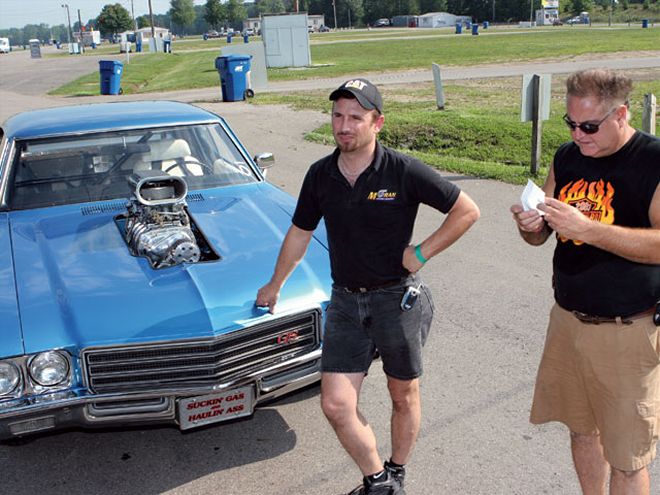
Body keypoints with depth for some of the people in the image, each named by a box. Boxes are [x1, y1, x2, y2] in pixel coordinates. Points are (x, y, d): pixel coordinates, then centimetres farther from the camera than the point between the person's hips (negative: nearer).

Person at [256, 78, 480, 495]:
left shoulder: (404, 171, -14)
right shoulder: (320, 175, 0)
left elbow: (467, 211, -7)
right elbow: (300, 233, 14)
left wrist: (421, 253, -11)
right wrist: (276, 285, 24)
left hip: (398, 299, -3)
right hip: (346, 301, 4)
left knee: (404, 396, 14)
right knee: (336, 405, -2)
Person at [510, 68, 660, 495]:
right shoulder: (567, 158, 5)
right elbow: (541, 236, 11)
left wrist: (587, 228, -29)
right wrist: (531, 227, -12)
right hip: (568, 318, 6)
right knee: (581, 429, 19)